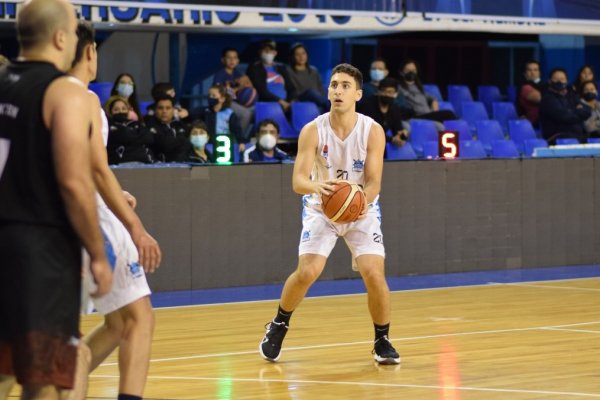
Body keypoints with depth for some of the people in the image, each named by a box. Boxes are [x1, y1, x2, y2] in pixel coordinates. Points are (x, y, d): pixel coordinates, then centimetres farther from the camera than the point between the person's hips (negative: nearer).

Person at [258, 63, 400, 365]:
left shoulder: (373, 131, -16)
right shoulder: (313, 131, -17)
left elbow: (373, 181, -17)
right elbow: (298, 181, -23)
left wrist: (363, 201, -40)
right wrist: (316, 186, -47)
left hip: (361, 209, 0)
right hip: (321, 210, 0)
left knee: (374, 275, -15)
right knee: (307, 272, -16)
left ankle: (382, 341, 8)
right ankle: (278, 326, 12)